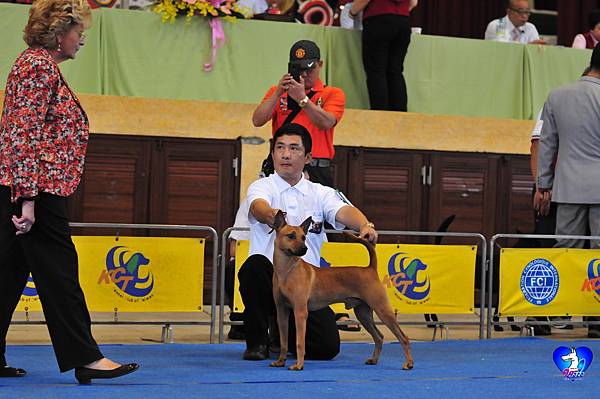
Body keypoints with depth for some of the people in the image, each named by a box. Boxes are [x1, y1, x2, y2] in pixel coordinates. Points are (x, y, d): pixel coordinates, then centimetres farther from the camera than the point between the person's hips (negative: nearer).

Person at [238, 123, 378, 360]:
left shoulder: (320, 193, 11)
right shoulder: (261, 187, 1)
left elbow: (344, 211, -9)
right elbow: (259, 207, -23)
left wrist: (365, 226, -33)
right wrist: (270, 215, -49)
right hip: (269, 279, -2)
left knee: (328, 346, -16)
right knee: (256, 264, -37)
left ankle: (285, 333, 22)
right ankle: (257, 341, -13)